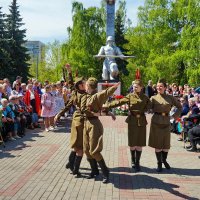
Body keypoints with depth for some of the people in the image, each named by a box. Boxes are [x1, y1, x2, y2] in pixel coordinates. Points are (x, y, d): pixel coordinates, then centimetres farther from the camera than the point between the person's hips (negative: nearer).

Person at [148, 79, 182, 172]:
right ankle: (159, 164, 17)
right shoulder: (153, 98, 1)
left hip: (166, 122, 2)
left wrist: (176, 115, 5)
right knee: (157, 143, 3)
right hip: (156, 122, -2)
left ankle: (164, 160, 32)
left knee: (166, 143, 7)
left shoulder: (170, 97, 5)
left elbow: (180, 107, 14)